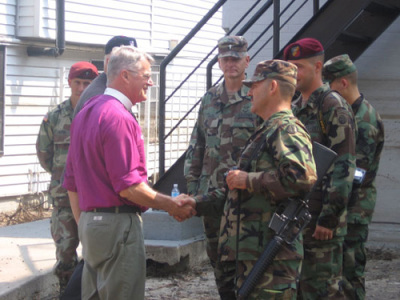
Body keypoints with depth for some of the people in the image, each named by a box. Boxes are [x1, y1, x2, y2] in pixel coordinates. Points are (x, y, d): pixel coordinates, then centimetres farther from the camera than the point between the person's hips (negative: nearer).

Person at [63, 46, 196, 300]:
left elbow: (71, 182, 18)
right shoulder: (119, 118, -16)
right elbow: (129, 186, -20)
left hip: (89, 221, 10)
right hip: (117, 223, -10)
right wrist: (172, 205, -10)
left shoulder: (85, 114, 15)